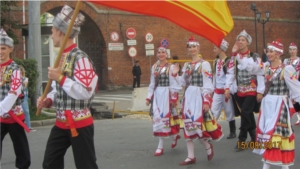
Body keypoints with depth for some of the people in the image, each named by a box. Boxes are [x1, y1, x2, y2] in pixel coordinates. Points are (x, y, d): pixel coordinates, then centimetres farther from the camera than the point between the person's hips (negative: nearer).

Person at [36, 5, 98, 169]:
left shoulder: (80, 58, -18)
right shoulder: (61, 57, 10)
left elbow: (85, 93, -26)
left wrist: (60, 78, -24)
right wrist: (48, 100, 1)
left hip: (79, 125, -9)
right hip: (61, 123, 9)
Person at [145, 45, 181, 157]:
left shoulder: (171, 67, -5)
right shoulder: (154, 67, 11)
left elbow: (174, 84, -6)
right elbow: (152, 84, 14)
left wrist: (174, 98, -11)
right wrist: (148, 97, 9)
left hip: (166, 94, -5)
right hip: (156, 94, 5)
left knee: (165, 116, -4)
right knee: (157, 118, 3)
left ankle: (161, 146, 9)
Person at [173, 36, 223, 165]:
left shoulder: (204, 64, -6)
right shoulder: (186, 65, 13)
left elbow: (208, 85, -9)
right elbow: (184, 82, 14)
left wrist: (206, 101, -15)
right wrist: (175, 75, 1)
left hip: (199, 97, -6)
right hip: (188, 97, 6)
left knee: (198, 124, -9)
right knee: (188, 125, 5)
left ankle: (208, 146, 21)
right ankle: (191, 156, 13)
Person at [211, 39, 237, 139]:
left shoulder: (229, 61, -12)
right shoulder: (216, 61, 11)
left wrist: (229, 91, -17)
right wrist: (213, 89, 16)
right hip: (217, 91, 7)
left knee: (229, 112, 5)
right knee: (213, 112, 2)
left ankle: (232, 132, 18)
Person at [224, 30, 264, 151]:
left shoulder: (255, 57, -6)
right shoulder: (234, 57, 6)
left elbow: (260, 75, -8)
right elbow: (230, 73, -1)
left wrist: (260, 92, -12)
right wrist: (227, 88, -12)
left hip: (252, 91, -4)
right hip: (240, 91, 4)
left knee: (245, 113, -13)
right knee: (248, 114, 10)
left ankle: (241, 140, -4)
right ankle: (254, 137, 26)